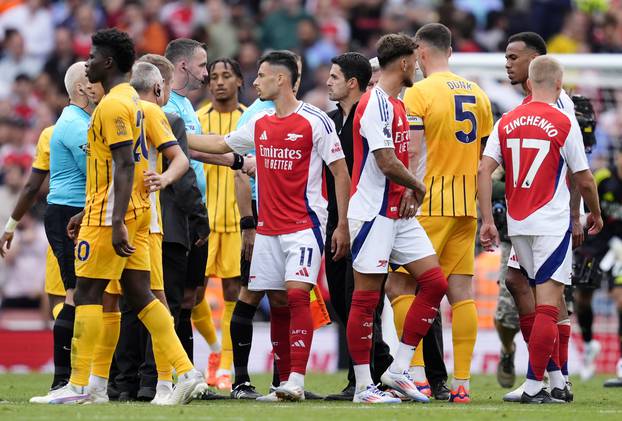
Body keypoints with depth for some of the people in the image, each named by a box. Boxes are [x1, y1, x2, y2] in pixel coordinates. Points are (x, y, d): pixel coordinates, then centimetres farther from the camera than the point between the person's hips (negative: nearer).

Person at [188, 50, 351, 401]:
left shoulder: (315, 121, -8)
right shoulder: (259, 125, 11)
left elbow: (341, 173, -7)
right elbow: (219, 145, 27)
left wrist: (343, 225, -11)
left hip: (305, 224, -7)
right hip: (269, 227, 7)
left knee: (297, 294, -17)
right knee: (277, 302, 5)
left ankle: (297, 380, -20)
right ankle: (285, 378, 10)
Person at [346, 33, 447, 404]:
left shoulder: (397, 105, 16)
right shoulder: (375, 104, -15)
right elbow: (387, 163, -22)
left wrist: (410, 191, 1)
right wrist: (417, 186, -5)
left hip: (400, 214, 10)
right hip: (373, 214, -10)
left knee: (435, 282, 4)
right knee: (366, 298, -3)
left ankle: (399, 370, 8)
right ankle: (364, 386, 2)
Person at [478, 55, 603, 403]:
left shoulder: (506, 122, 5)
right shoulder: (564, 123, -7)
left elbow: (484, 170, -3)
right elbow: (584, 179, -1)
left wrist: (487, 220, 0)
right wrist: (596, 214, 16)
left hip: (517, 224, 5)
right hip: (552, 223, -5)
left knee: (546, 300, 16)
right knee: (548, 305, -5)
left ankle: (557, 379, 19)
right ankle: (534, 386, -10)